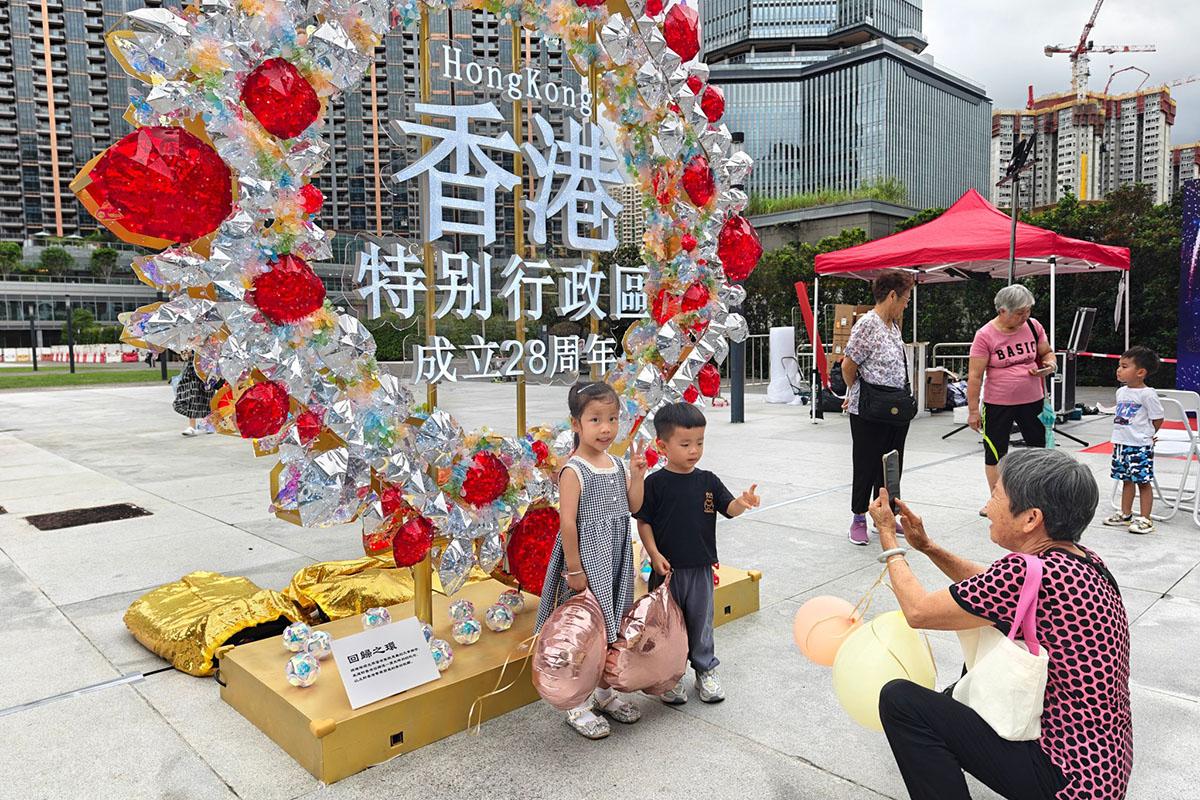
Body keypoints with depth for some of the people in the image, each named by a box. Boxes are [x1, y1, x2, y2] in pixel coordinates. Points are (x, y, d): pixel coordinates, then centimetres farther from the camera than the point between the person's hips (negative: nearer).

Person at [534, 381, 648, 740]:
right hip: (585, 561, -7)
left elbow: (633, 507, 7)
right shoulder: (574, 471, -18)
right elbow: (567, 523, -20)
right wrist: (574, 570, -19)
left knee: (609, 627, 19)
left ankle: (604, 692, 37)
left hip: (614, 561, 7)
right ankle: (578, 705, 19)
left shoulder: (617, 465, 5)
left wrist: (637, 474, -5)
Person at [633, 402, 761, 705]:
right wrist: (654, 555, -14)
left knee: (701, 621, 16)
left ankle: (706, 671, 34)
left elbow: (728, 509, -5)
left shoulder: (708, 481, -1)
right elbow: (643, 522, -7)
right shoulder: (655, 483, -10)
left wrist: (741, 503, -26)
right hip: (667, 568, -2)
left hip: (700, 567, 3)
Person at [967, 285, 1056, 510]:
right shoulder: (985, 335, -14)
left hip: (1033, 400, 4)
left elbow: (1047, 353, 15)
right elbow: (975, 375, -13)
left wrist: (1049, 364, -10)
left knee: (1040, 447, 13)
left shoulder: (1033, 326, -1)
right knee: (995, 452, 7)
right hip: (998, 404, -4)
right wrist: (973, 410, -14)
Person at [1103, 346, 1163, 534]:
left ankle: (1145, 519, 7)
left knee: (1143, 481, 0)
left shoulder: (1147, 394, -14)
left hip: (1140, 446, -7)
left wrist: (1145, 435, 3)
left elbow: (1157, 419, -7)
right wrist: (1122, 435, 13)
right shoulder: (1121, 392, 8)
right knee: (1126, 480, 16)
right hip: (1121, 444, 7)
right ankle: (1125, 515, 26)